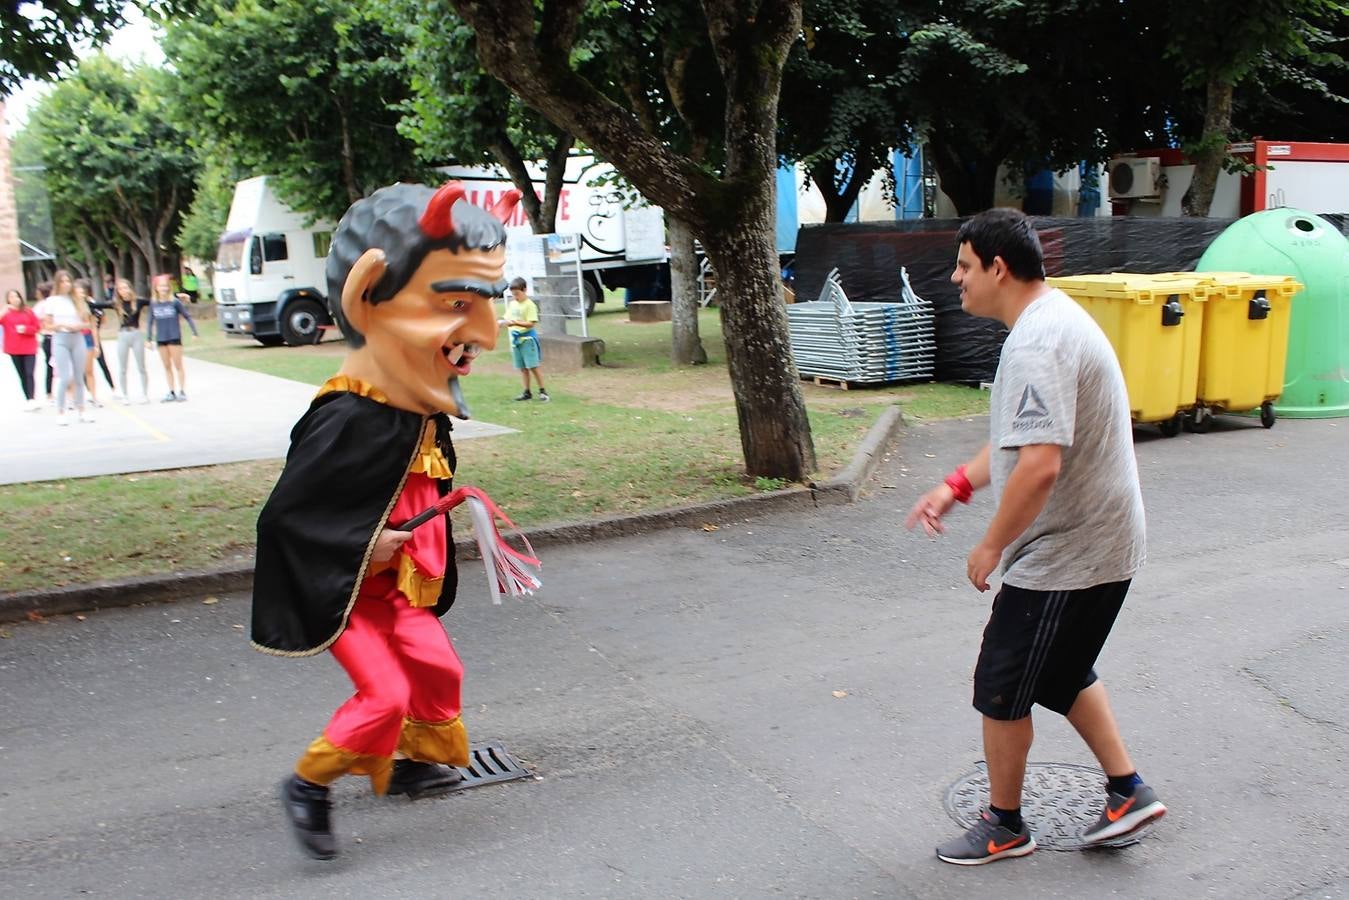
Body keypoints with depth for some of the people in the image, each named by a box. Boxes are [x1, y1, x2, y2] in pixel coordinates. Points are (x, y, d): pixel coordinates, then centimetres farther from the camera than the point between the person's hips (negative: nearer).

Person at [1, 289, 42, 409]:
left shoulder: (28, 311, 4)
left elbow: (37, 327, 5)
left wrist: (26, 329, -12)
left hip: (29, 349, -1)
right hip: (14, 350, 1)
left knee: (29, 374, -12)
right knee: (22, 375, 5)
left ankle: (31, 399, -19)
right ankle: (28, 400, 8)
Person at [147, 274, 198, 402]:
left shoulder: (175, 302, -6)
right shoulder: (153, 303, 4)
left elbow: (187, 317, -2)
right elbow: (151, 322, 10)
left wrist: (194, 332, -6)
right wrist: (150, 339, 7)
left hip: (174, 337, -4)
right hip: (161, 339, 4)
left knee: (178, 365, 0)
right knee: (167, 366, 9)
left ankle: (182, 391, 6)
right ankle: (172, 392, 15)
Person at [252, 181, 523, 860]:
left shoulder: (422, 410, -2)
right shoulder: (347, 419, -29)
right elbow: (285, 515, -26)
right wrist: (363, 545, -25)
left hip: (398, 585, 9)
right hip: (346, 593, -9)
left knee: (436, 667, 17)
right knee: (385, 692, -10)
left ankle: (416, 763, 40)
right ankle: (308, 784, 11)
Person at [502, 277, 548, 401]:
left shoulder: (529, 305, -10)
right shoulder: (511, 304, 10)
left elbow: (531, 323, -17)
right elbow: (507, 318, 11)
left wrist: (516, 322, -27)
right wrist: (505, 322, -13)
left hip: (527, 338, -6)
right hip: (515, 338, 6)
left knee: (533, 366, -6)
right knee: (523, 368, 11)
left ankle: (542, 391, 2)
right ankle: (527, 392, 17)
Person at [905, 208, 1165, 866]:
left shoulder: (1038, 345, -25)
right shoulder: (1053, 319, 10)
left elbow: (1039, 465, -33)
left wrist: (993, 545, -20)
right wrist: (955, 486, 11)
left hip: (1064, 557, -10)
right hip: (1097, 545, 10)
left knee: (1001, 688, 6)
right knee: (1063, 673, 26)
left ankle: (1004, 828, 25)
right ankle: (1128, 792, 35)